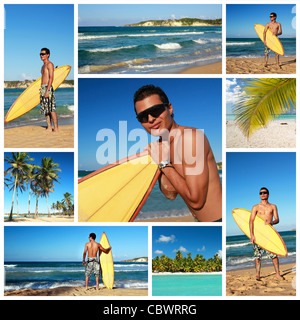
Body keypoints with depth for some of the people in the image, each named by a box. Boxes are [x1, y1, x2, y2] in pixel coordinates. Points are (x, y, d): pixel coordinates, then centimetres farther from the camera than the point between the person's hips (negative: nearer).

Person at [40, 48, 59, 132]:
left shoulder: (50, 64, -7)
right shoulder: (43, 66, 21)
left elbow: (51, 78, -15)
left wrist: (47, 90, -22)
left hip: (48, 88, -10)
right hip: (43, 88, 10)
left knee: (51, 109, -12)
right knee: (45, 109, 8)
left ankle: (56, 128, -12)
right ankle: (49, 127, 12)